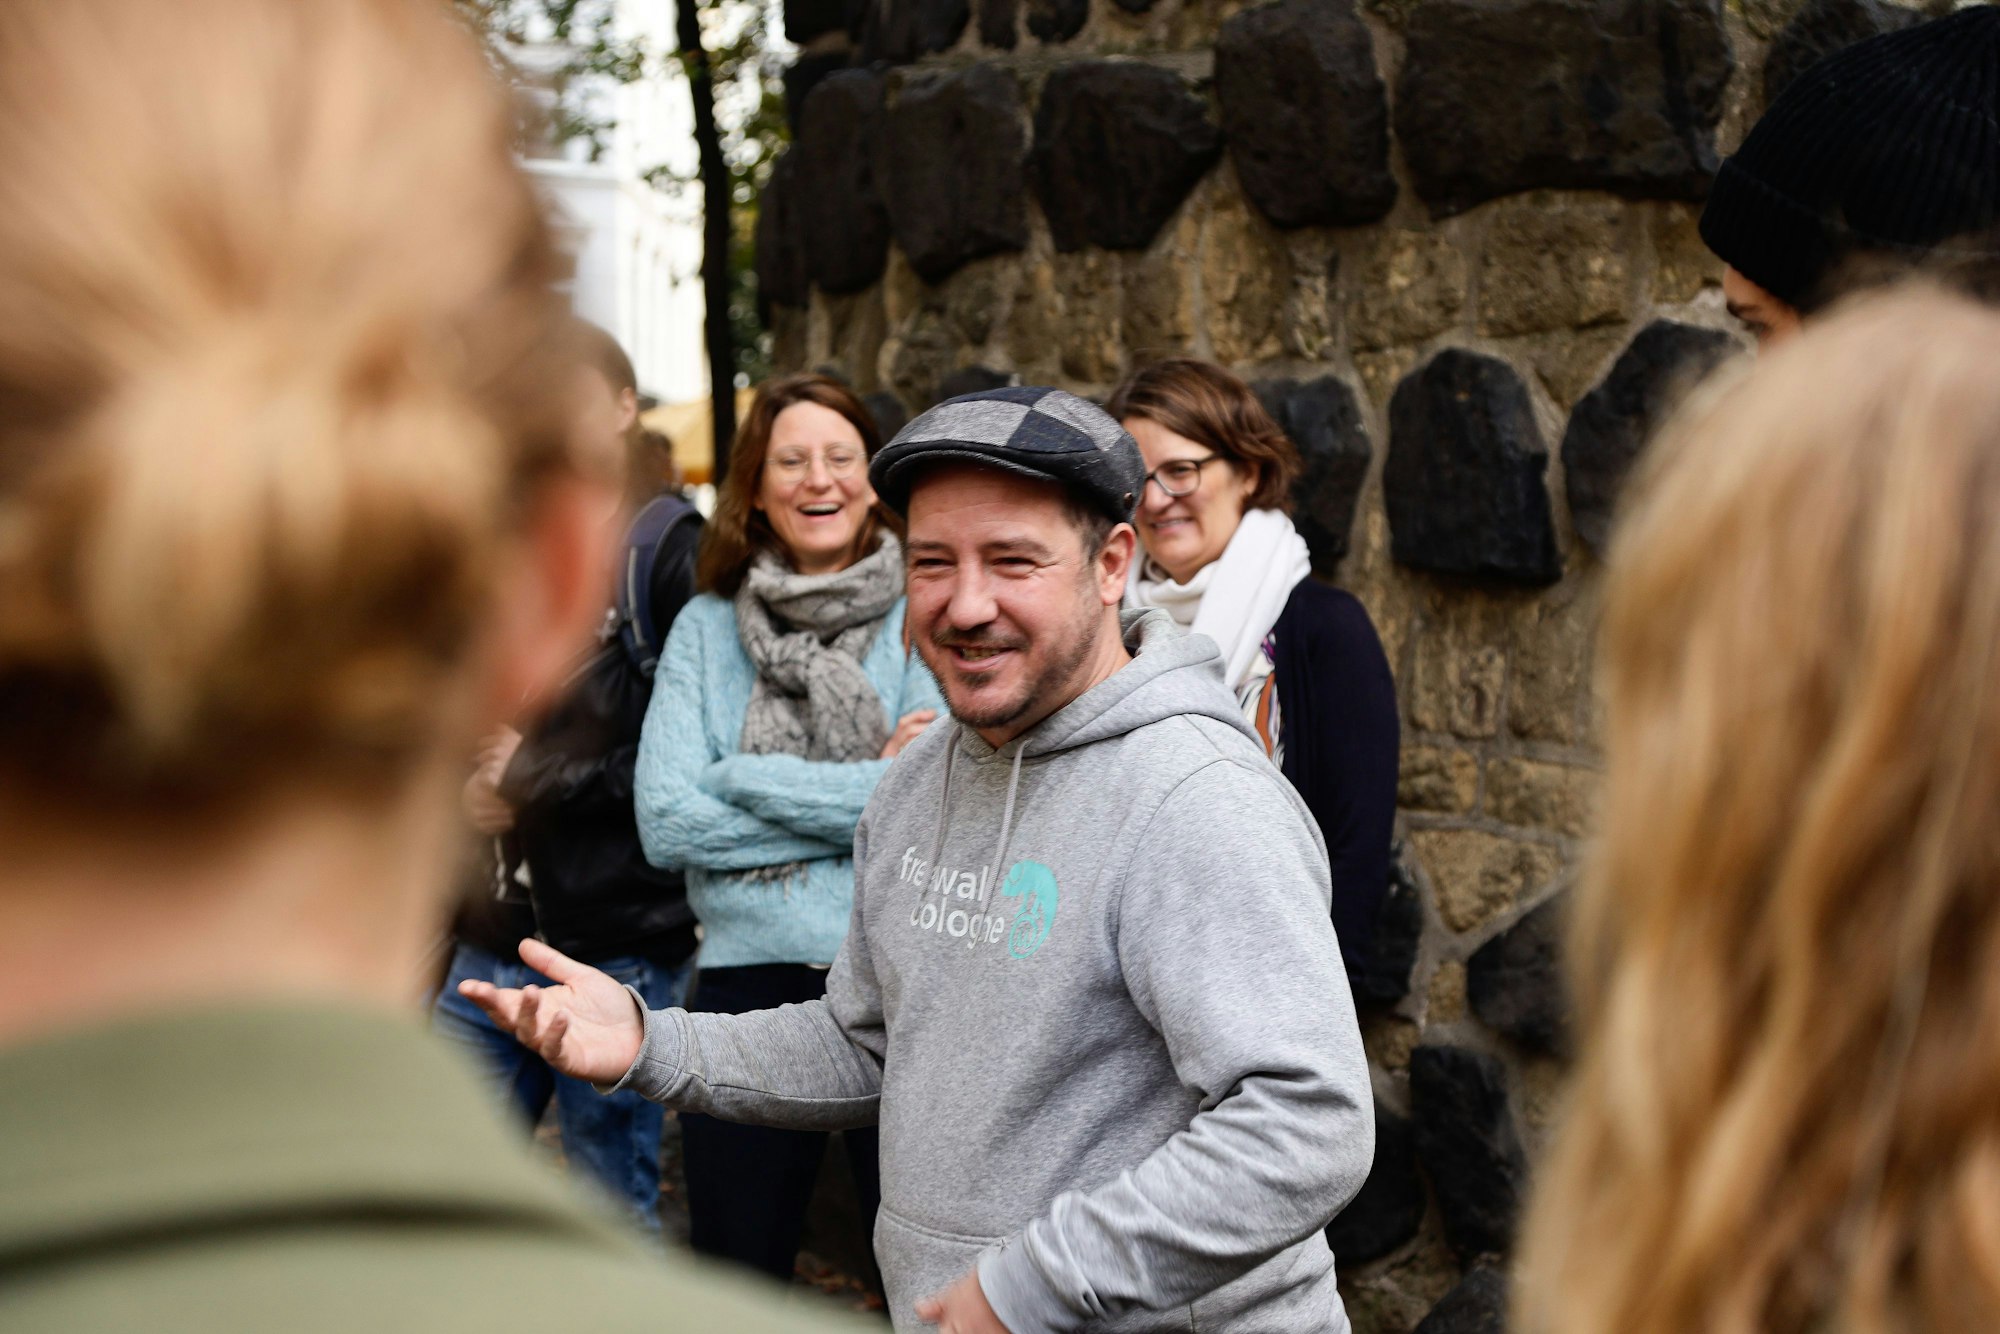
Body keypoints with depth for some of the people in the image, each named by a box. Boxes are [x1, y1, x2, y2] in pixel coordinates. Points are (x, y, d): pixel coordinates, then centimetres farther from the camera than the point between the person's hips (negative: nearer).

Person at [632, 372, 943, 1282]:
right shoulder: (706, 627, 6)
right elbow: (664, 823, -5)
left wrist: (742, 779, -11)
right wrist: (860, 795, -10)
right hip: (747, 974, 3)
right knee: (734, 1272, 15)